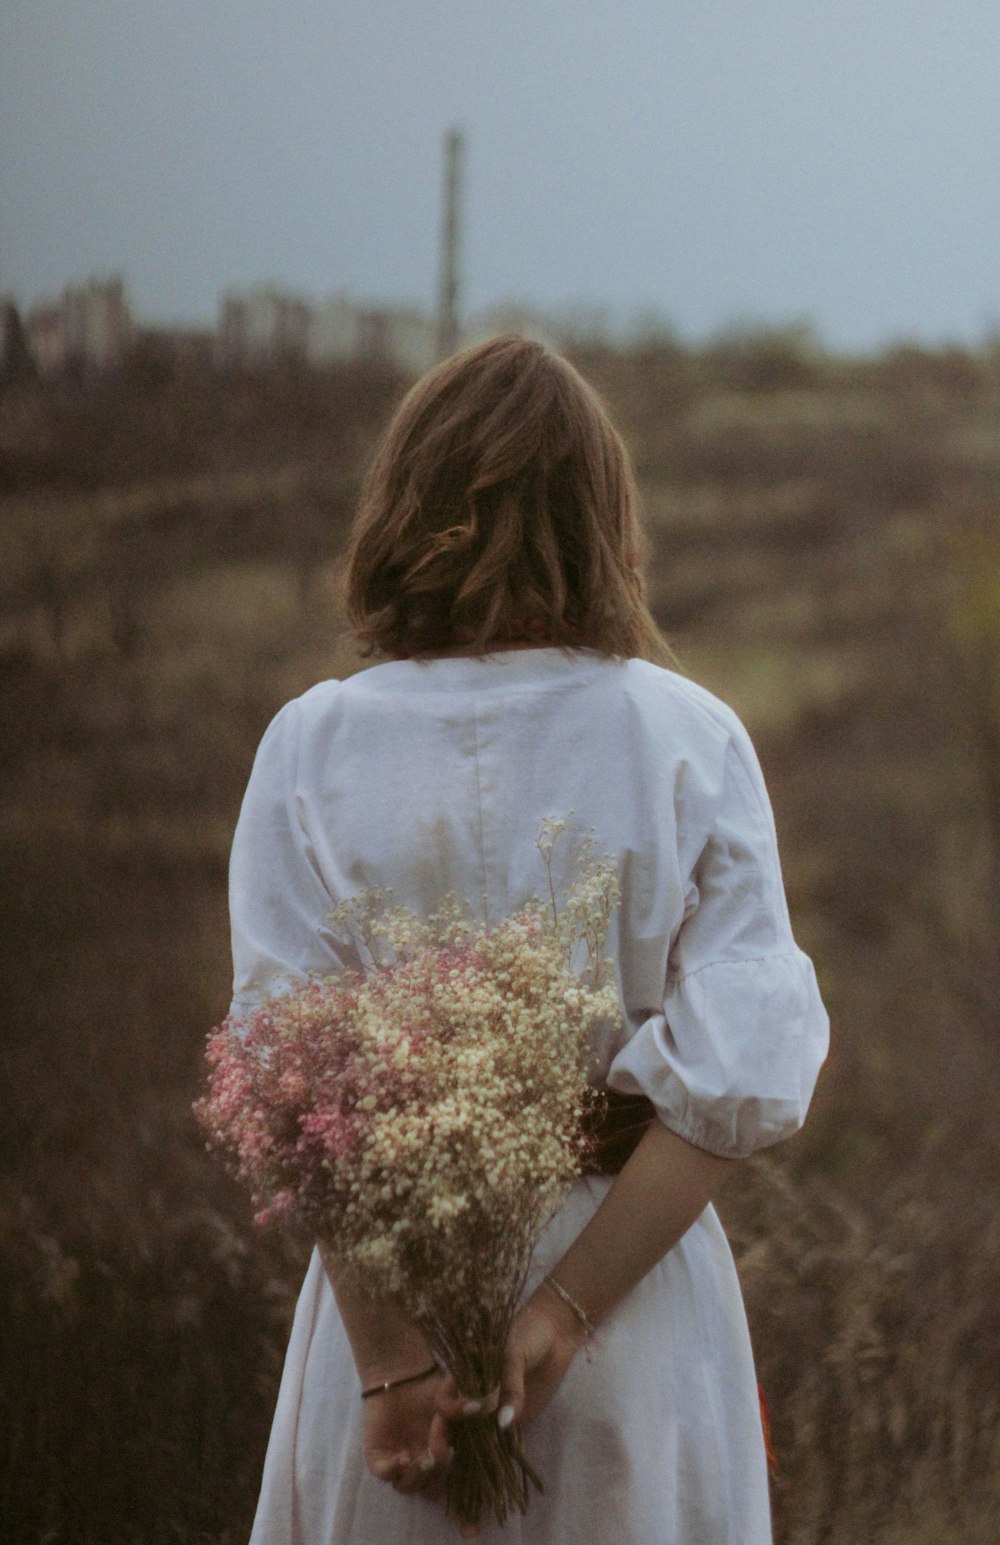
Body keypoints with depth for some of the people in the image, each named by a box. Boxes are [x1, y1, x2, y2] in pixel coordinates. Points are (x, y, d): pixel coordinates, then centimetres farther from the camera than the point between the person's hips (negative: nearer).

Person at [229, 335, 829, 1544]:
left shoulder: (315, 747, -7)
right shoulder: (690, 739, -7)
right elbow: (742, 1075, -12)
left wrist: (391, 1356, -11)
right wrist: (569, 1306, -12)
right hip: (639, 1280, 0)